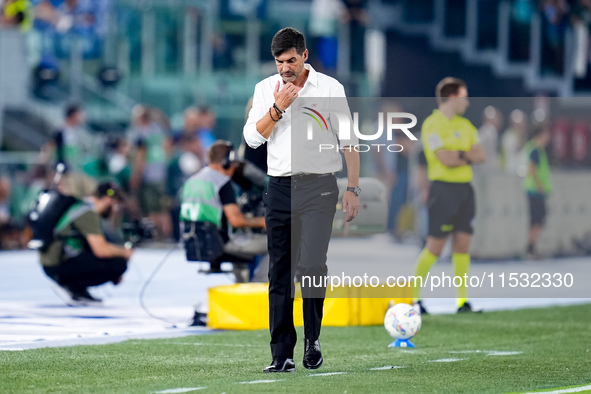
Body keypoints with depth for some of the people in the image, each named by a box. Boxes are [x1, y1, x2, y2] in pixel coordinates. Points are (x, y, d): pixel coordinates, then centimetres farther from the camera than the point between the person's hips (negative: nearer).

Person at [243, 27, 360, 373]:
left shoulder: (330, 88, 0)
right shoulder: (265, 89, 9)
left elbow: (349, 141, 2)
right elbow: (253, 137, 1)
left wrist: (353, 189, -2)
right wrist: (278, 107, -11)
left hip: (319, 187, -3)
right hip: (279, 188, 3)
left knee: (311, 265, -15)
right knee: (280, 273, 1)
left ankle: (313, 338, 6)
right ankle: (282, 355, 4)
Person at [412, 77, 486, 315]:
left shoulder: (465, 125, 15)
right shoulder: (432, 125, -8)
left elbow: (481, 156, 7)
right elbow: (445, 158, -18)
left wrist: (460, 153, -10)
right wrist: (469, 157, -3)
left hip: (465, 188, 7)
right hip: (443, 188, -7)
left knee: (463, 244, 3)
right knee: (435, 246, -7)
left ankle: (462, 300, 5)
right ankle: (412, 295, 3)